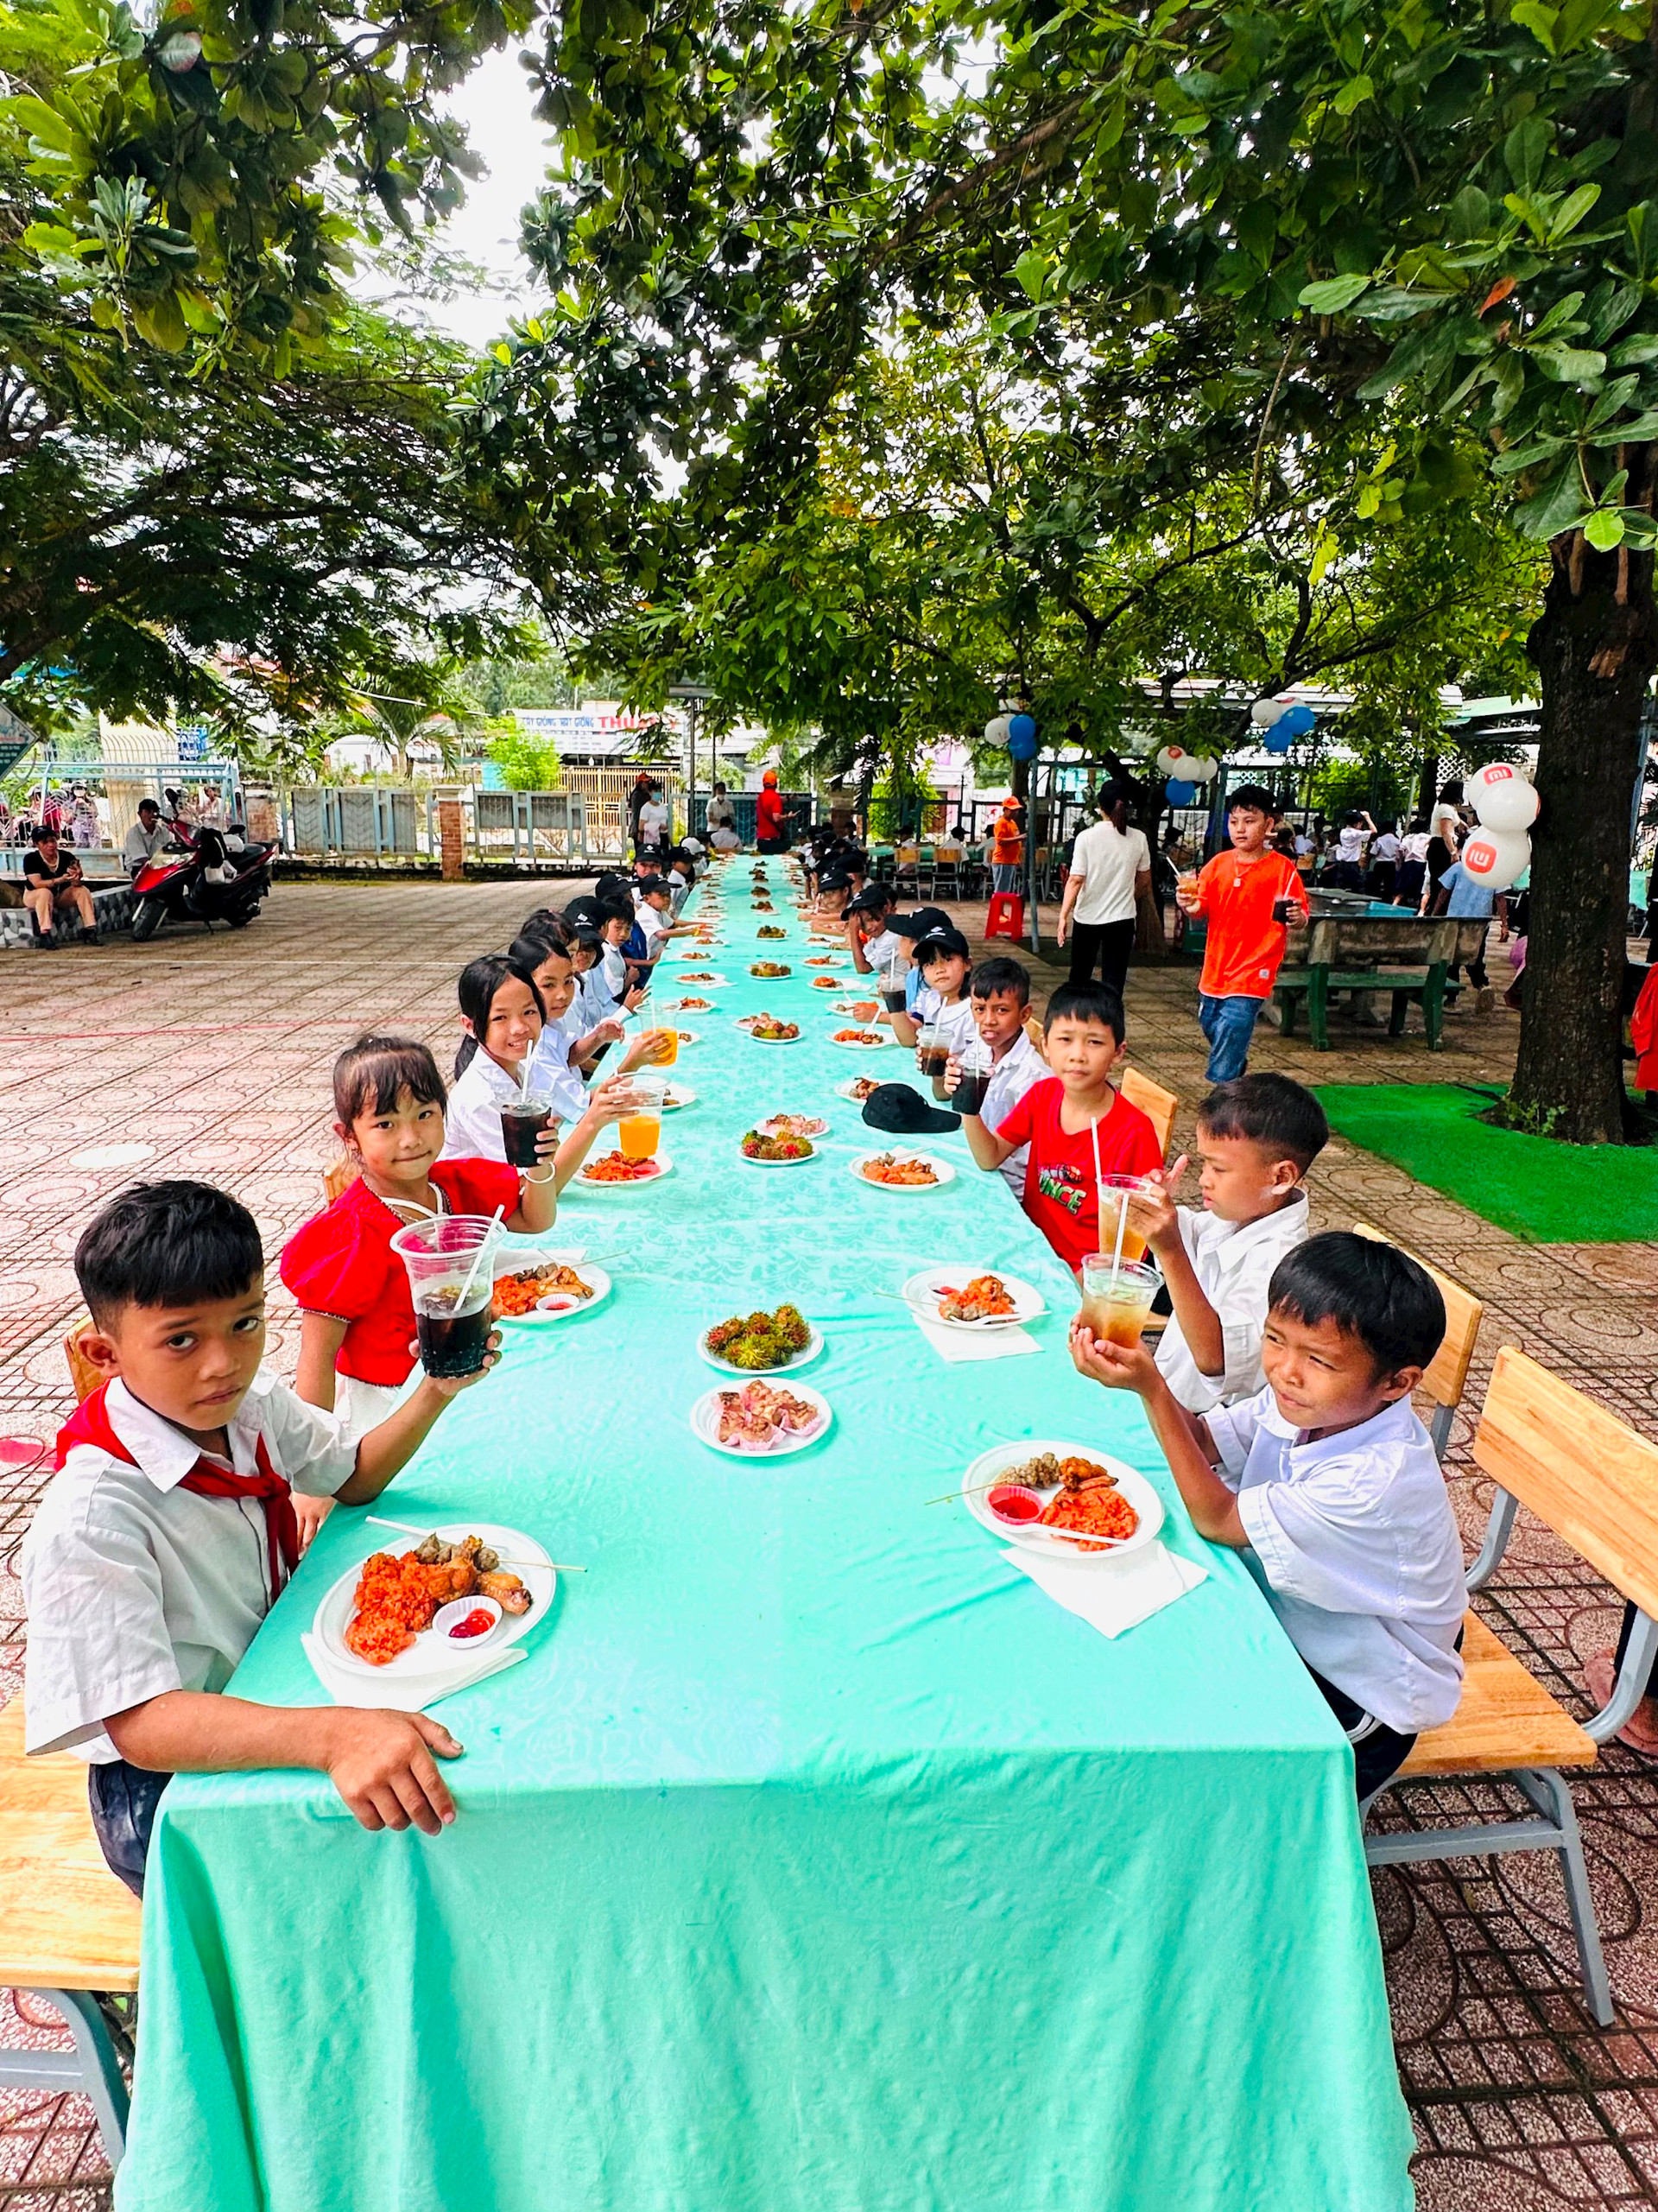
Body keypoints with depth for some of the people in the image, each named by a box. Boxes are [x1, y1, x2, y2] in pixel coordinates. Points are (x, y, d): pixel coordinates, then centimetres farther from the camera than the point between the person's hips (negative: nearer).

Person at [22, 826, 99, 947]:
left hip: (61, 896, 3)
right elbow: (37, 883, -29)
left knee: (82, 890, -19)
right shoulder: (30, 858, -19)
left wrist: (76, 879, -44)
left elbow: (76, 884, -19)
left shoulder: (67, 857, -13)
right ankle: (45, 935, -38)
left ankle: (90, 930, -22)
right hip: (34, 897, -3)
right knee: (45, 892, -35)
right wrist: (60, 880, -42)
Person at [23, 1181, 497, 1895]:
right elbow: (142, 1723, -31)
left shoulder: (253, 1403, -7)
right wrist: (333, 1734, -46)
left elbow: (352, 1477, 10)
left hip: (278, 1689, 7)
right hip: (171, 1788, -7)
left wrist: (435, 1391, -9)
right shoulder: (89, 1520, -29)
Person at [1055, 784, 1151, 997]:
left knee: (1080, 975, 17)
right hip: (1122, 917, 1)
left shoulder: (1087, 837, -10)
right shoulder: (1138, 838, -1)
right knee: (1114, 981, 3)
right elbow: (1144, 878, 11)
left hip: (1087, 917, -1)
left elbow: (1076, 880, -15)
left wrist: (1063, 916, -14)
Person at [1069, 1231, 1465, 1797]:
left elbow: (1216, 1520, -29)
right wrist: (1137, 1370, -25)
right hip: (1287, 1626, 7)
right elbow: (1201, 1440, -6)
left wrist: (1150, 1387, -34)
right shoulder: (1307, 1402, -15)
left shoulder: (1378, 1480, -36)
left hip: (1358, 1694, -7)